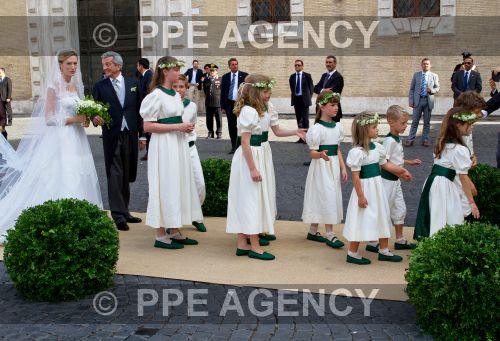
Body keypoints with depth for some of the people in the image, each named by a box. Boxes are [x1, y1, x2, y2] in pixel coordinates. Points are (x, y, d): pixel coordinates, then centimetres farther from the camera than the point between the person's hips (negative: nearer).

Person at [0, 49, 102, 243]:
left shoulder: (75, 85, 14)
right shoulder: (54, 86, -7)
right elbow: (49, 119, -12)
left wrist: (85, 118, 0)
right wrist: (75, 119, -16)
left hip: (76, 140, 7)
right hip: (60, 140, -7)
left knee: (78, 180, 7)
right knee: (61, 181, -8)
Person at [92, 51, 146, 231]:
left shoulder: (133, 83, 7)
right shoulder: (100, 86, 1)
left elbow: (139, 110, 9)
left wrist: (142, 135, 7)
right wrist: (95, 119, -23)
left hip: (130, 135, 3)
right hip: (112, 137, -2)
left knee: (126, 176, 10)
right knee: (115, 176, -3)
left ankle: (124, 211, 21)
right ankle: (118, 215, 0)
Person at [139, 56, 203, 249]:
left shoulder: (176, 95, 11)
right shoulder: (156, 95, -12)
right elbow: (147, 126, -16)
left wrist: (186, 127, 4)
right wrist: (177, 127, -18)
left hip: (179, 144, 9)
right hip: (164, 146, -8)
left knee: (179, 186, 12)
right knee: (164, 187, -3)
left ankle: (174, 231, 22)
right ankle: (160, 236, 7)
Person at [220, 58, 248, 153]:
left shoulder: (244, 75, 1)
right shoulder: (225, 77, 8)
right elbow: (222, 92, 9)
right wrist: (223, 106, 4)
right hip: (230, 104, 3)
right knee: (231, 127, 6)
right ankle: (234, 146, 15)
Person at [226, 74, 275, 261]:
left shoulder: (248, 110, 14)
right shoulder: (250, 111, -15)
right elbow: (245, 142, -20)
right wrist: (253, 168, -20)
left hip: (253, 155, 10)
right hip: (248, 159, -10)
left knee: (244, 201, 11)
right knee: (251, 200, -3)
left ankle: (242, 244, 17)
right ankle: (255, 247, 5)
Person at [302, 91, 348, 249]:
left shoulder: (337, 127, 8)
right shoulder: (317, 128, -15)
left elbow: (337, 150, 13)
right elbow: (312, 153, -15)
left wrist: (343, 168, 8)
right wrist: (321, 155, -36)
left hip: (334, 166, 7)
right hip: (321, 166, -7)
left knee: (326, 197, 11)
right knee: (327, 196, -7)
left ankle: (313, 231, 23)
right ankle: (329, 234, 1)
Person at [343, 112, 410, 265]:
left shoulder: (377, 147, 4)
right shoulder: (357, 152, -21)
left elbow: (385, 164, 19)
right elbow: (355, 175, -20)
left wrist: (401, 171, 15)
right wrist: (361, 196, -20)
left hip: (377, 187, 8)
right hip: (365, 188, -8)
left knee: (383, 217, 16)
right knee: (361, 221, 1)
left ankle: (384, 250, 32)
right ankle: (352, 254, 16)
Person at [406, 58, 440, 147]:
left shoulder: (434, 76, 6)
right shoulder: (416, 75, 7)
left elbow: (437, 88, 7)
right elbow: (412, 89, 6)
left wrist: (431, 90, -15)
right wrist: (411, 101, -2)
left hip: (428, 101, 1)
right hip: (417, 100, 0)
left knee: (427, 122, 6)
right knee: (415, 121, 0)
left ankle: (425, 139, 14)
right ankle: (410, 140, 4)